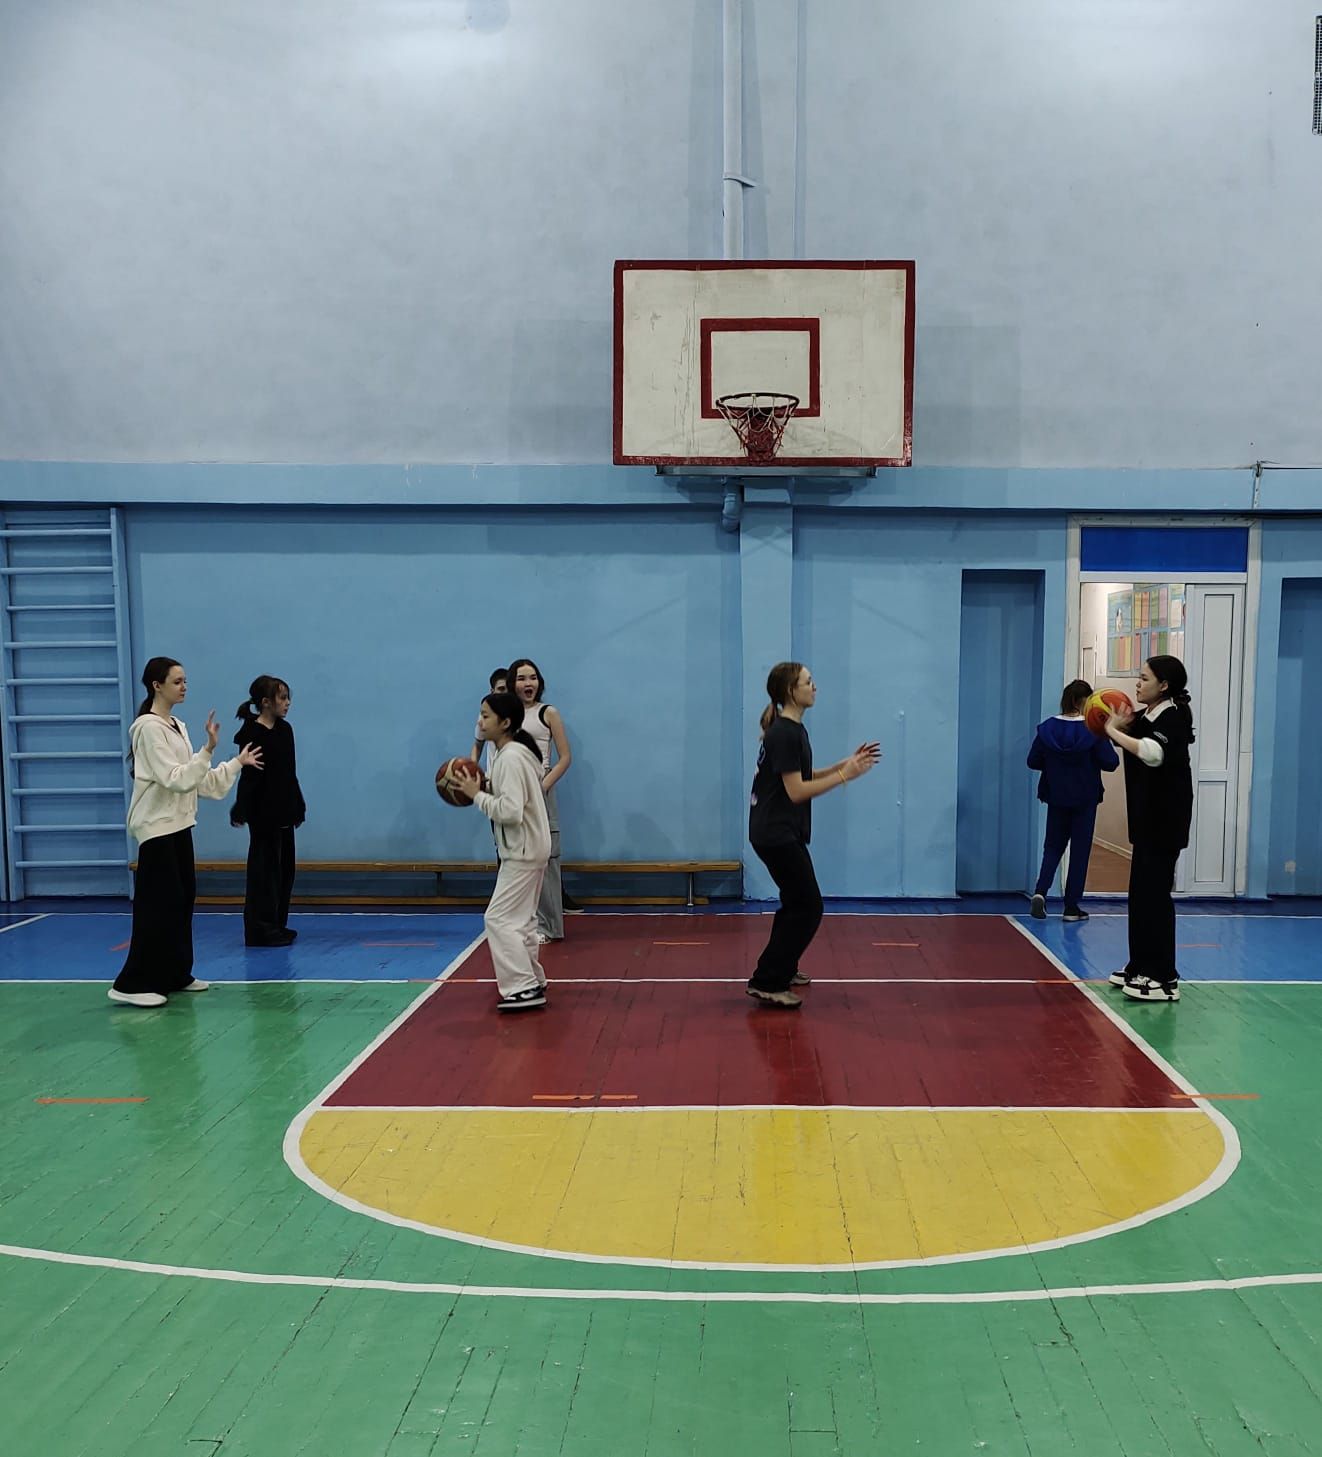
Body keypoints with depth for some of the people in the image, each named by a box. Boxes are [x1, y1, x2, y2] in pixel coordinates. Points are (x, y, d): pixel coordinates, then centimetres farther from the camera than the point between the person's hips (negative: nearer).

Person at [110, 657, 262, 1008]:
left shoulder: (177, 726, 12)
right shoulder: (149, 727, -14)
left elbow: (195, 779, 16)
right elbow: (175, 779, -22)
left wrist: (237, 763, 15)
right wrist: (208, 749, -29)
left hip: (179, 825, 9)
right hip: (158, 826, -9)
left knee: (183, 901, 12)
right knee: (158, 906, -9)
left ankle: (175, 975, 21)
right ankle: (132, 984, -4)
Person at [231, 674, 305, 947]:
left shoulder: (285, 729, 8)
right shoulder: (252, 734, -15)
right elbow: (249, 777, -20)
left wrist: (298, 806, 15)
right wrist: (241, 811, -25)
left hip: (283, 812, 8)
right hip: (263, 813, -8)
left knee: (284, 868, 13)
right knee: (264, 870, -1)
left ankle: (276, 925, 24)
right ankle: (261, 930, 7)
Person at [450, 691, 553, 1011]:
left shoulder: (511, 757, -21)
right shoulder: (511, 753, 10)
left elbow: (510, 811, -29)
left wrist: (477, 794, -20)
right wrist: (480, 790, -1)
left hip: (523, 852, -11)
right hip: (526, 849, 11)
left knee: (500, 918, -9)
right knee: (520, 918, 17)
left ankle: (523, 989, -7)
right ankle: (531, 981, 26)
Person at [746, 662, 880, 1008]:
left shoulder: (791, 729, 11)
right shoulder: (785, 733, -19)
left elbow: (802, 777, 16)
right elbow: (796, 791, -21)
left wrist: (845, 763, 8)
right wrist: (844, 776, -17)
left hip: (778, 831, 10)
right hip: (776, 833, -10)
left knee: (797, 902, 22)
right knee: (808, 907, -6)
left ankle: (781, 969, 36)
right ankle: (766, 982, -3)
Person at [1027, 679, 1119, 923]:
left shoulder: (1047, 728, -7)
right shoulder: (1093, 730, -14)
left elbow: (1033, 761, -2)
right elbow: (1111, 763, -12)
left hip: (1056, 797, 2)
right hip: (1085, 799, -2)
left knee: (1053, 846, 15)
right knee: (1080, 850, 8)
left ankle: (1040, 891, -8)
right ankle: (1072, 907, 11)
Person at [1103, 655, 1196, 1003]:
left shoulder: (1174, 716, -15)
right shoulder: (1147, 716, 10)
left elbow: (1152, 752, -33)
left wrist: (1114, 731, -22)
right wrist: (1118, 729, 1)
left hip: (1165, 821, -9)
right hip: (1147, 819, 9)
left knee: (1155, 895, -8)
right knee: (1140, 893, 13)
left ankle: (1164, 979, -4)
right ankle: (1141, 967, 23)